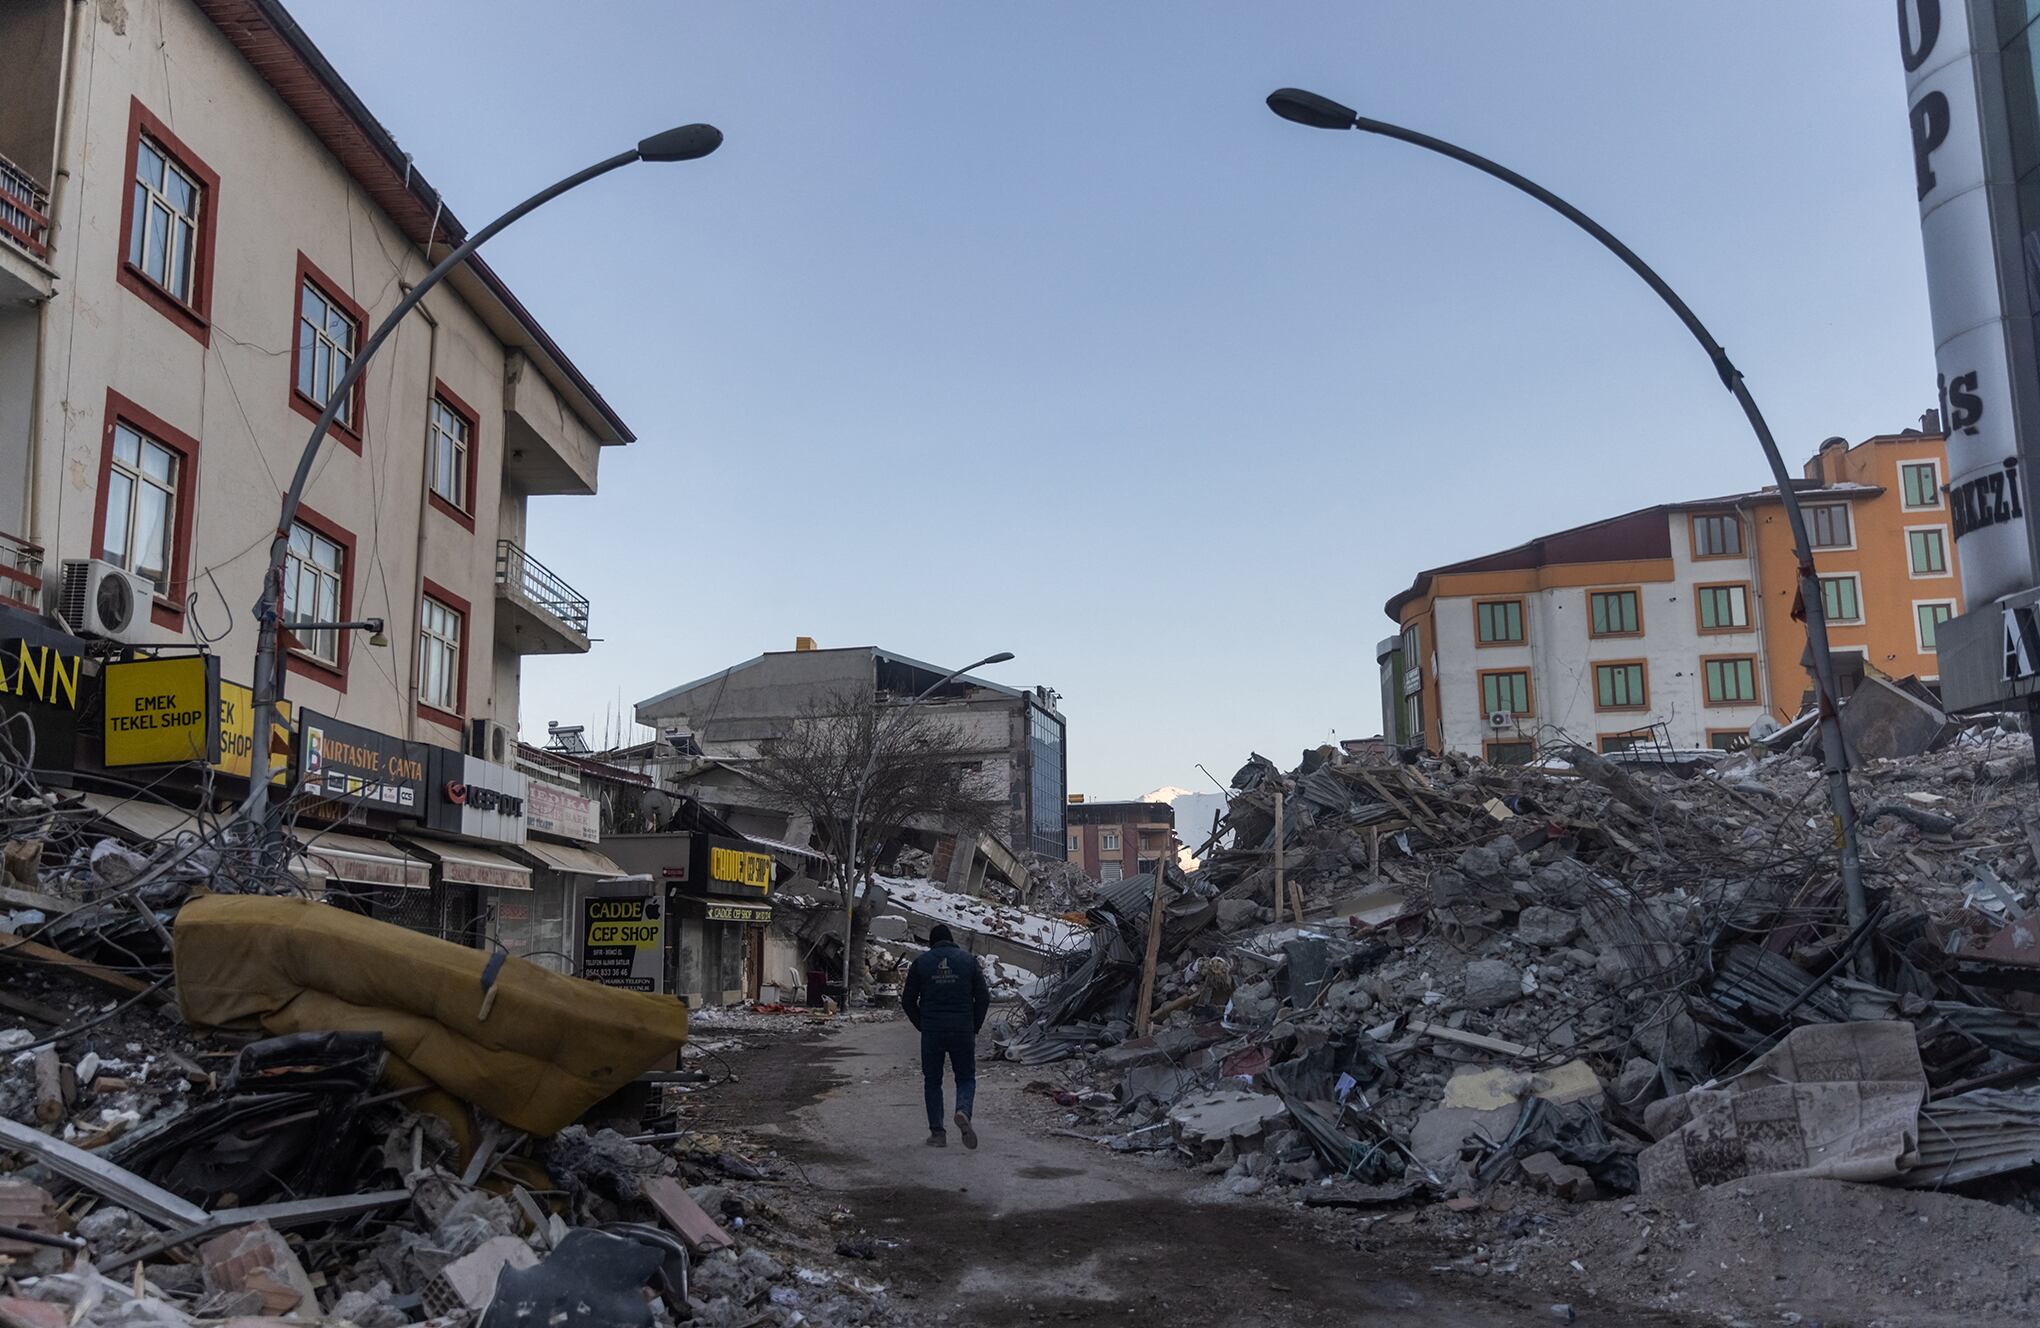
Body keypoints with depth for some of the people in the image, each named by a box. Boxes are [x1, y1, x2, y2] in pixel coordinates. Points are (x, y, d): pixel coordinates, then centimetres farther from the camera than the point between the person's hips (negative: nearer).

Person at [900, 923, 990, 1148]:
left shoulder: (921, 963, 4)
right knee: (966, 1078, 11)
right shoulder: (969, 960, 4)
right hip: (963, 1032, 0)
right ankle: (963, 1111, -18)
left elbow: (908, 1001, 5)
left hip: (931, 1033, 0)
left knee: (932, 1082, 12)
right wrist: (974, 1027, 10)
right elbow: (983, 997, 1)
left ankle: (937, 1132, 6)